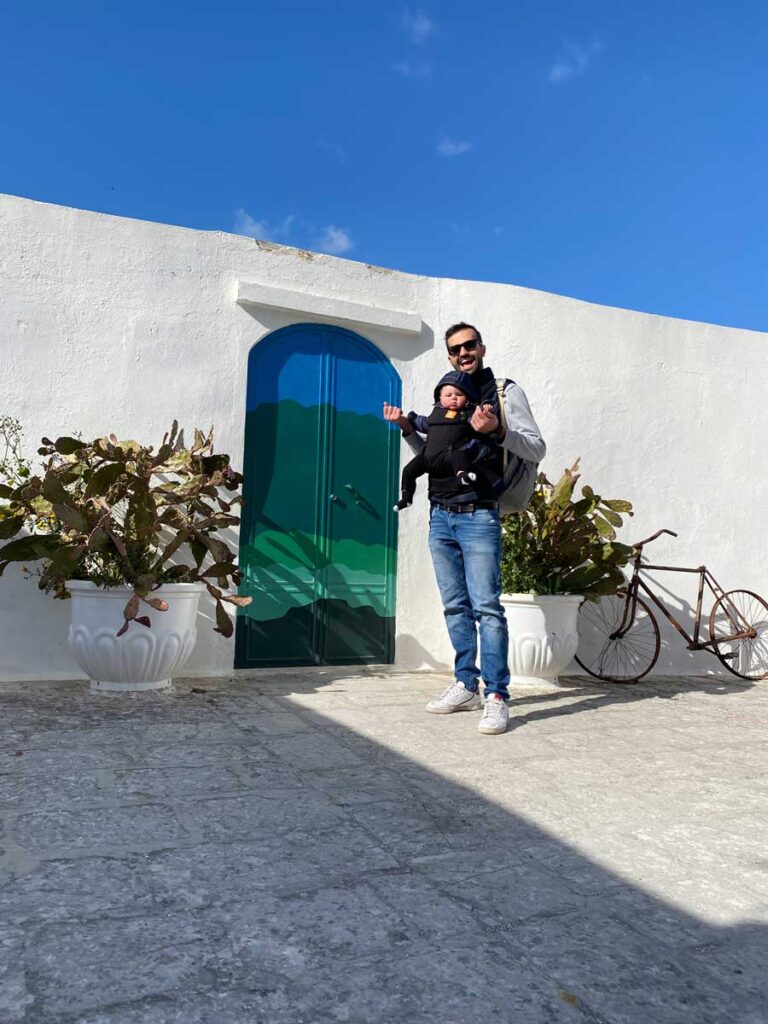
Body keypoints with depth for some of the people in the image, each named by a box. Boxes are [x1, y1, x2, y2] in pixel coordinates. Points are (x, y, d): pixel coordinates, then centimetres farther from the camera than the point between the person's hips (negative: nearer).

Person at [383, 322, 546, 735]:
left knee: (486, 606, -9)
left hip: (478, 517, -6)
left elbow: (537, 449, -2)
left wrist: (498, 430, -19)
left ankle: (497, 697, -4)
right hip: (440, 516, 6)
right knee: (455, 607, 9)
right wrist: (408, 429, 9)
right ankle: (466, 685, 19)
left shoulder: (505, 391, 4)